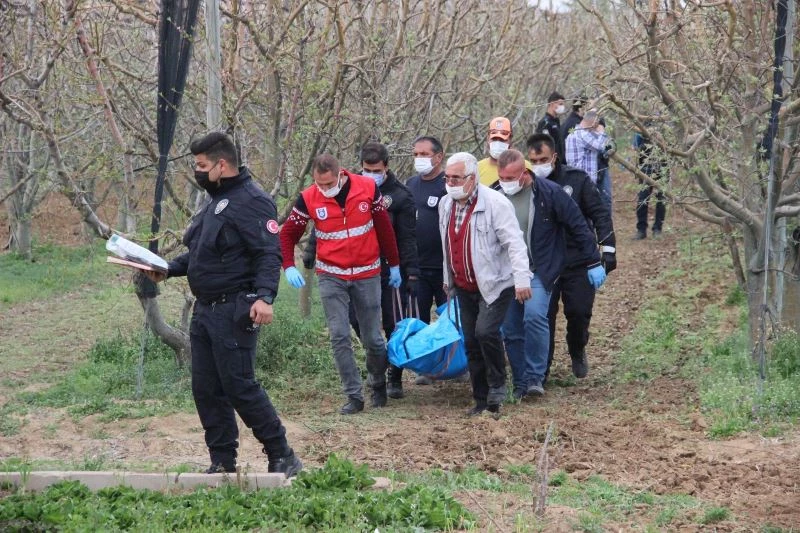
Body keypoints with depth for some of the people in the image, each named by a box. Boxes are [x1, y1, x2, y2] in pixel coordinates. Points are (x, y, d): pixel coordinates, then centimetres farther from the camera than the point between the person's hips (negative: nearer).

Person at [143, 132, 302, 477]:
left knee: (239, 385, -10)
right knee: (206, 389, 9)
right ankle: (222, 463, 16)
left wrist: (264, 296, -34)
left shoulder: (251, 202, -13)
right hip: (205, 310, 10)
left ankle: (282, 457, -1)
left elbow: (269, 255, -21)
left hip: (233, 312, -10)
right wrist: (168, 269, 13)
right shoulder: (216, 202, 18)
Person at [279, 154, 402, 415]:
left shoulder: (368, 188, -10)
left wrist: (394, 265, 8)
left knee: (373, 338, 6)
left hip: (367, 274, 0)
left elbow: (384, 227, 2)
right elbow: (288, 234, 0)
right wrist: (288, 267, -14)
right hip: (331, 276, 0)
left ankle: (378, 384, 31)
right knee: (339, 337, -7)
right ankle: (354, 396, -1)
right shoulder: (308, 199, -10)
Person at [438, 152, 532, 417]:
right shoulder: (446, 204, 7)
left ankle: (497, 386, -5)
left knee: (486, 331, -24)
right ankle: (482, 400, 17)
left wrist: (521, 278, -27)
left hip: (495, 283, -7)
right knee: (471, 342, 8)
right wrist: (448, 278, 23)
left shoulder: (495, 203, -16)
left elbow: (514, 242, -20)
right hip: (464, 286, 7)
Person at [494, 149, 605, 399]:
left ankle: (535, 377, -14)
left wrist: (593, 263, -3)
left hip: (539, 272, -4)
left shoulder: (549, 193, -10)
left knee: (534, 316, -23)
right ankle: (520, 384, 15)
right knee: (511, 329, 4)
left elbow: (578, 226, -4)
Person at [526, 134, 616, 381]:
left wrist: (607, 249, -8)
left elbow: (600, 214, -2)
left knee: (579, 312, 0)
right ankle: (540, 369, 6)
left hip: (578, 261, -1)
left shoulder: (576, 180, -4)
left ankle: (577, 353, 30)